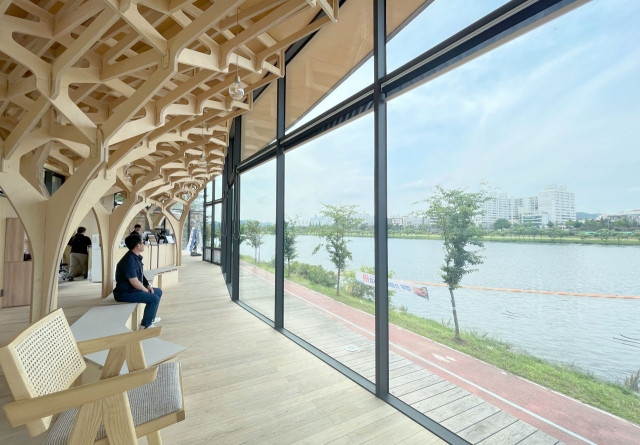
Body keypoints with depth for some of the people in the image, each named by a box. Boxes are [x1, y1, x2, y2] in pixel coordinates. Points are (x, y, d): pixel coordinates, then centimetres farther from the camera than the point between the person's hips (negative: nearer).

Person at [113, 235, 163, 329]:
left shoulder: (137, 257, 5)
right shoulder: (129, 260, -27)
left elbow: (140, 275, 16)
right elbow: (135, 282, -27)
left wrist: (148, 285, 3)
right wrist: (146, 290, -12)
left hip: (134, 288, 10)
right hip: (125, 293, -10)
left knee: (158, 292, 16)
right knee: (154, 298, -20)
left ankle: (150, 317, 30)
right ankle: (146, 324, -3)